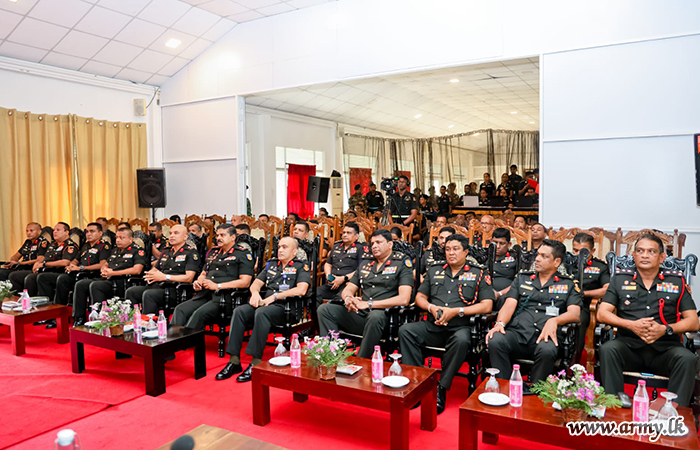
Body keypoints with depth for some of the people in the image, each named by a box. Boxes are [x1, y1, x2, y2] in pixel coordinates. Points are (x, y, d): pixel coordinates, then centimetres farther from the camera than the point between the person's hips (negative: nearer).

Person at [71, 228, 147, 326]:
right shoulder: (115, 250, 24)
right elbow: (105, 265, 34)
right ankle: (78, 320, -3)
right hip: (106, 280, 9)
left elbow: (137, 270, -16)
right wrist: (104, 270, 6)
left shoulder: (137, 251, -2)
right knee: (80, 284, -7)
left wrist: (113, 273, -13)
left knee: (94, 285, -30)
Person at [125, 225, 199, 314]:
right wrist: (150, 274, 4)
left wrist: (165, 277, -17)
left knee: (148, 294, -31)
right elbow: (155, 269, 31)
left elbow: (189, 278, -13)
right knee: (131, 291, -10)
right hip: (158, 285, 8)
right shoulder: (166, 251, 23)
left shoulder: (191, 252, -1)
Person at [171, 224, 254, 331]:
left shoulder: (243, 254, 3)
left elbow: (245, 282, -8)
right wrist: (197, 282, 9)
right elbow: (203, 274, 35)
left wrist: (217, 286, -14)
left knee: (199, 314, -32)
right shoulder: (215, 253, 26)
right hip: (205, 294, 7)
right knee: (180, 310, -18)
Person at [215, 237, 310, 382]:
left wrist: (274, 296, -13)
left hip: (285, 307, -6)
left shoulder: (301, 267, 3)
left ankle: (256, 362, -32)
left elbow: (301, 290, -14)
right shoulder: (271, 264, 23)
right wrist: (255, 293, -3)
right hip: (265, 303, 6)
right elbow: (256, 284, 23)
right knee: (239, 311, -20)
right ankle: (234, 361, -21)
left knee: (261, 313, -35)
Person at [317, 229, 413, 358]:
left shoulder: (402, 263, 3)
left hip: (383, 315, -6)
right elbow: (347, 290, 21)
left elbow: (403, 299, -10)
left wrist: (369, 304, -14)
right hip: (359, 314, 6)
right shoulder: (365, 263, 21)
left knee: (375, 316, -39)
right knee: (324, 309, -10)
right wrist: (348, 299, -7)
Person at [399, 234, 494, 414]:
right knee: (405, 330, -22)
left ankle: (441, 388, -22)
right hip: (432, 326, 4)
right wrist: (432, 307, -3)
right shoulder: (434, 270, 19)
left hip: (460, 327, -3)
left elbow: (487, 305, -1)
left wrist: (456, 311, -10)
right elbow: (420, 297, 20)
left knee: (461, 340, -38)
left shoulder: (479, 274, 9)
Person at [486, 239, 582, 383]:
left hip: (545, 336, -1)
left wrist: (554, 321, -18)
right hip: (517, 332, 2)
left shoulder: (569, 285, 18)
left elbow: (574, 313, 4)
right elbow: (509, 305, 12)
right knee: (495, 341, -32)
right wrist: (500, 323, -10)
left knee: (547, 350, -38)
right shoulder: (522, 278, 23)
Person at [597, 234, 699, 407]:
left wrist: (665, 329, -11)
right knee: (607, 350, -31)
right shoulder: (620, 279, 12)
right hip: (628, 346, 0)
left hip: (665, 348, 0)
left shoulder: (677, 281, 13)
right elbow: (602, 314, 5)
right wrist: (631, 325, -12)